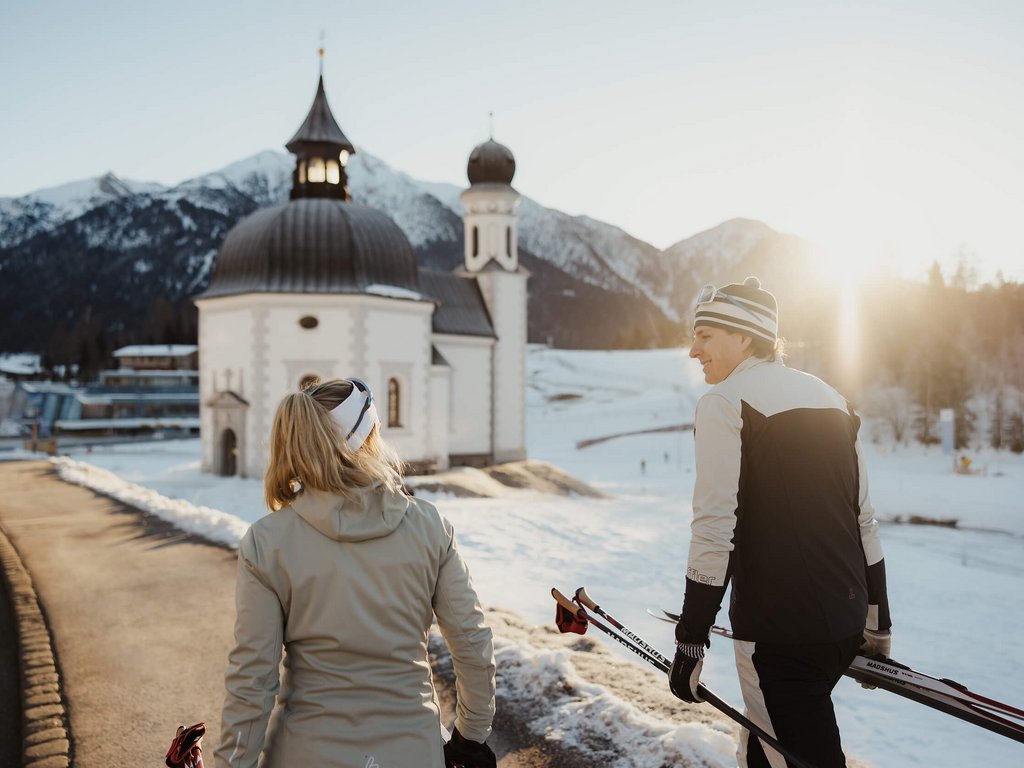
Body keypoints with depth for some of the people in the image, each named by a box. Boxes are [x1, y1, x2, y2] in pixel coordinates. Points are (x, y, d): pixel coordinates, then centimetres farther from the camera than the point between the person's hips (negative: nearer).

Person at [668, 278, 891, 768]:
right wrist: (877, 621, 22)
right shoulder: (829, 398, 13)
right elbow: (864, 518, 16)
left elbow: (714, 527, -17)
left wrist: (690, 640, -12)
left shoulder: (725, 401, -10)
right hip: (846, 620, 8)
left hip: (778, 628, -8)